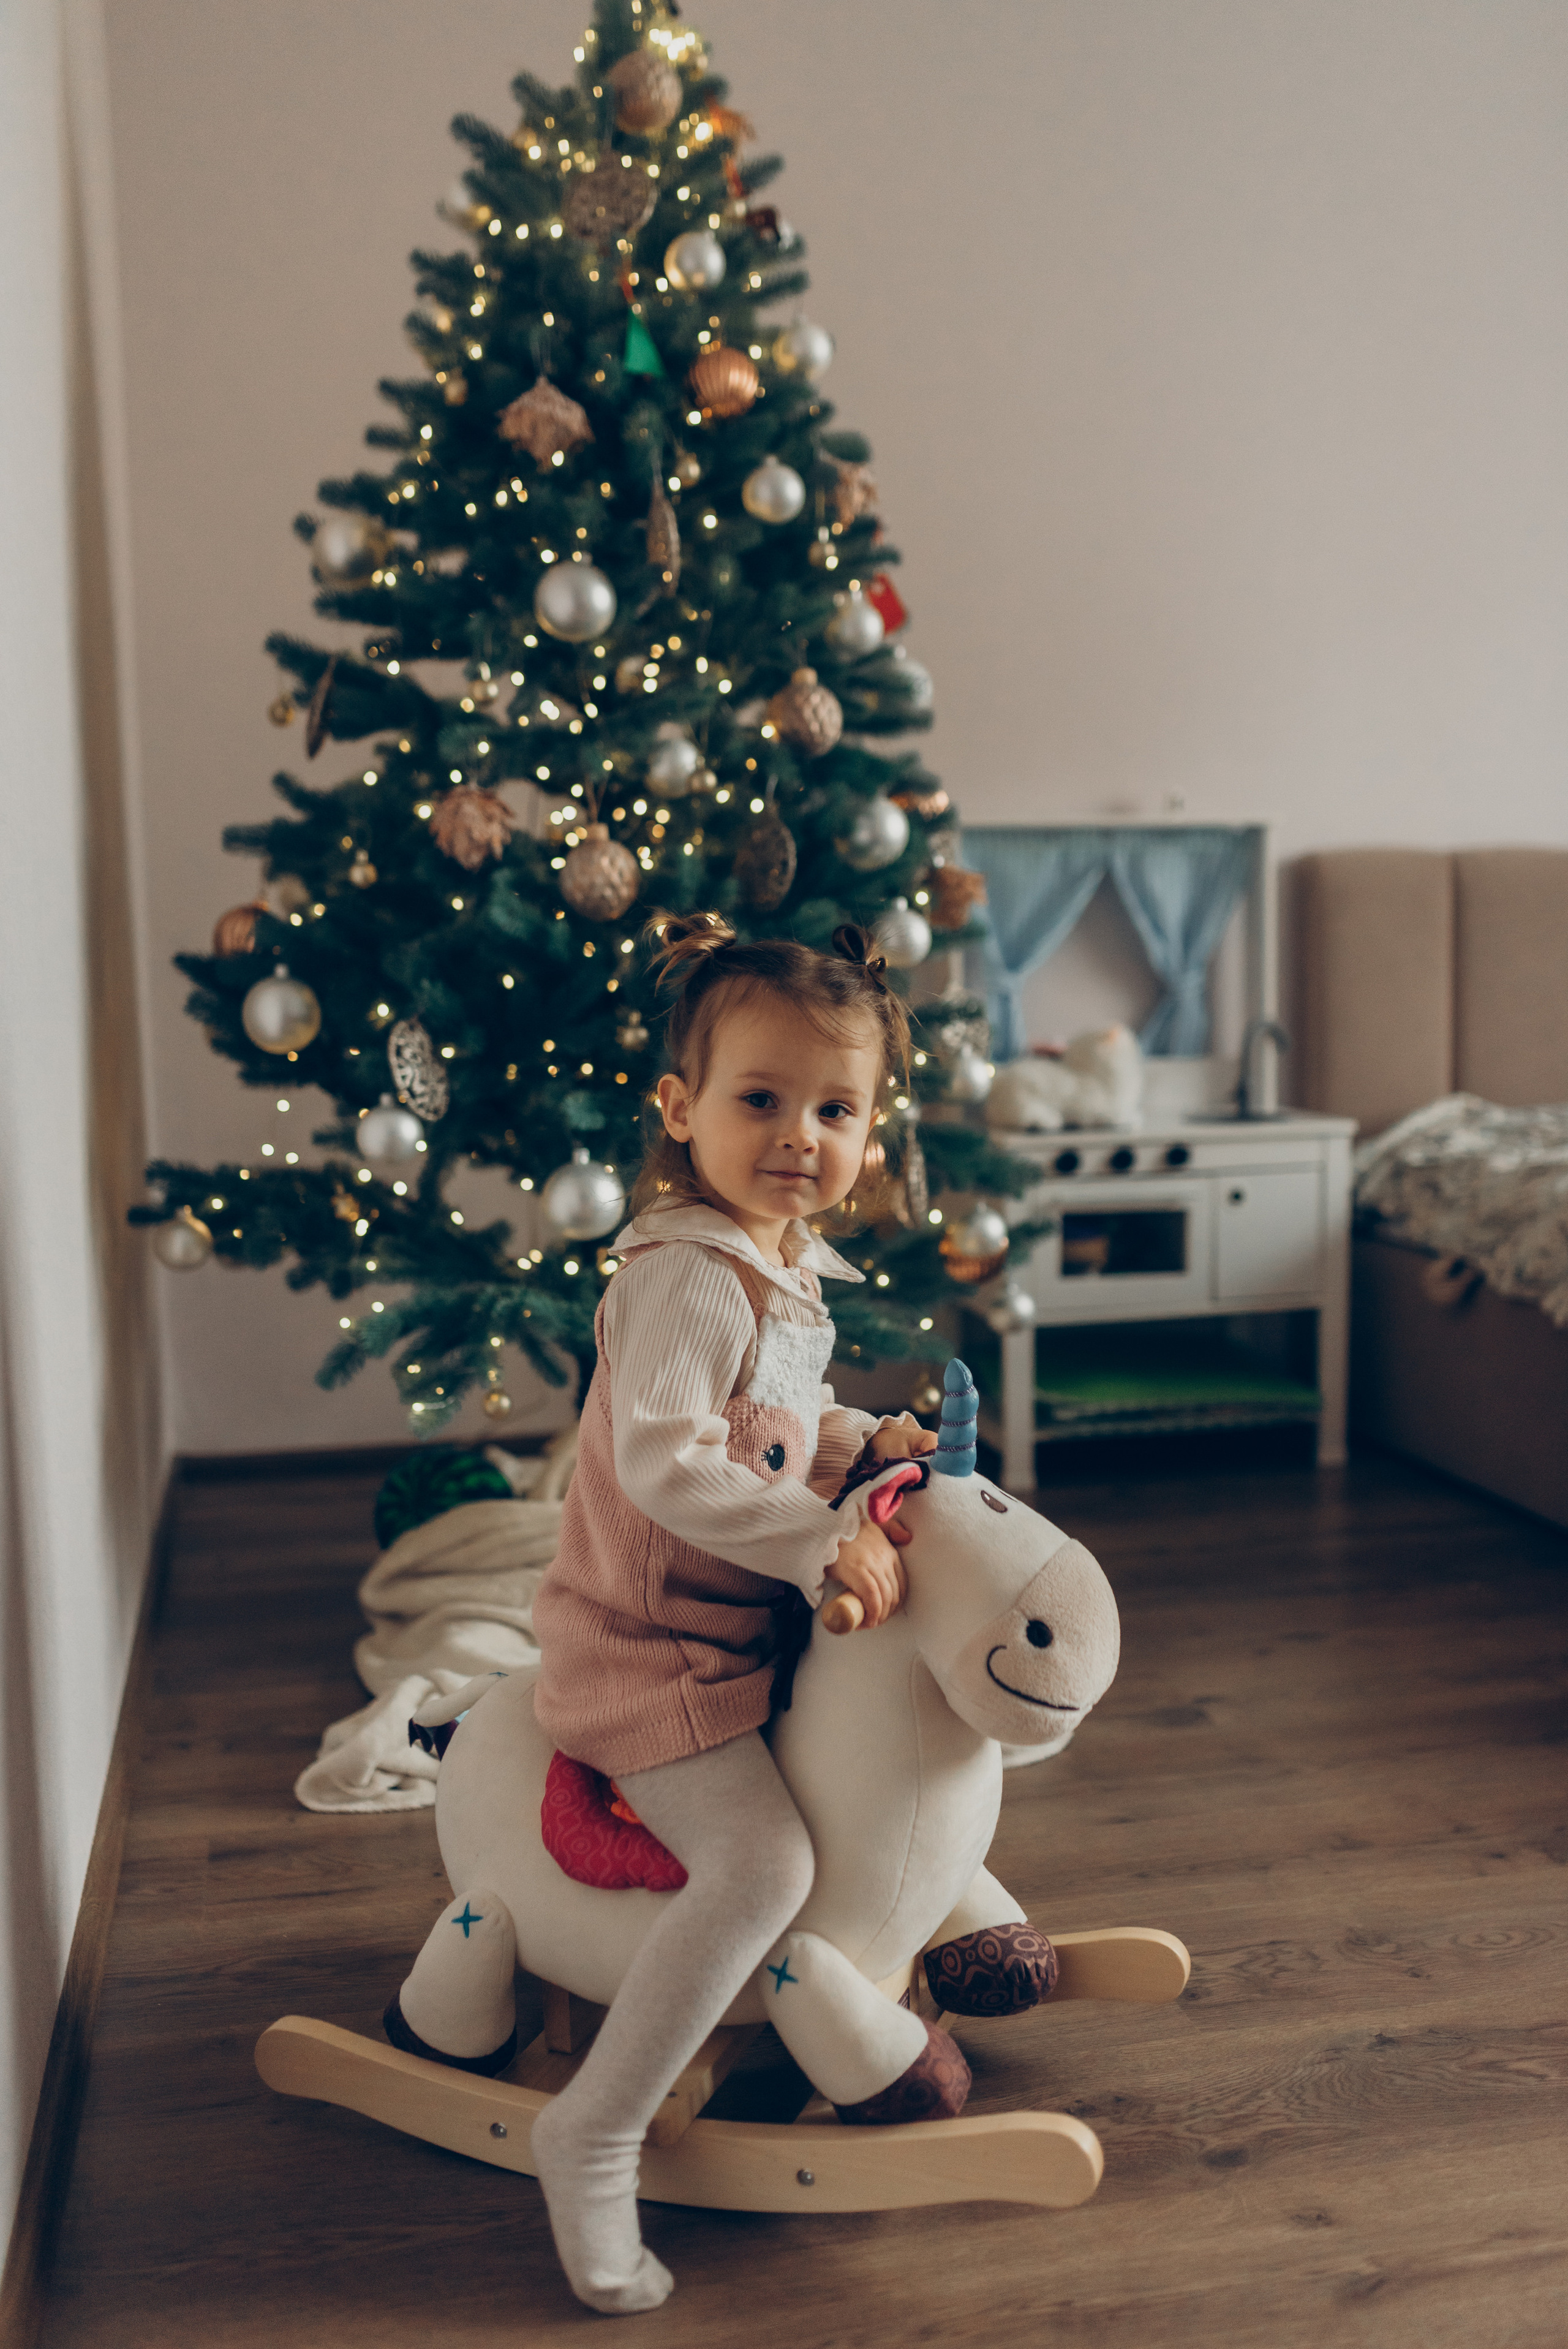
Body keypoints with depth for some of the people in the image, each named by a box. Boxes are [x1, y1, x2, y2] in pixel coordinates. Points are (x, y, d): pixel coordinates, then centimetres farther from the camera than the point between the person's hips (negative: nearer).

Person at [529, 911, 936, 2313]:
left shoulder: (786, 1266, 8)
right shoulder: (688, 1275, -24)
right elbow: (665, 1462, -33)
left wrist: (863, 1440, 4)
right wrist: (826, 1543, -31)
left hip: (745, 1628, 10)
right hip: (653, 1649, -10)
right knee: (763, 1866, -21)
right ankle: (597, 2133, -10)